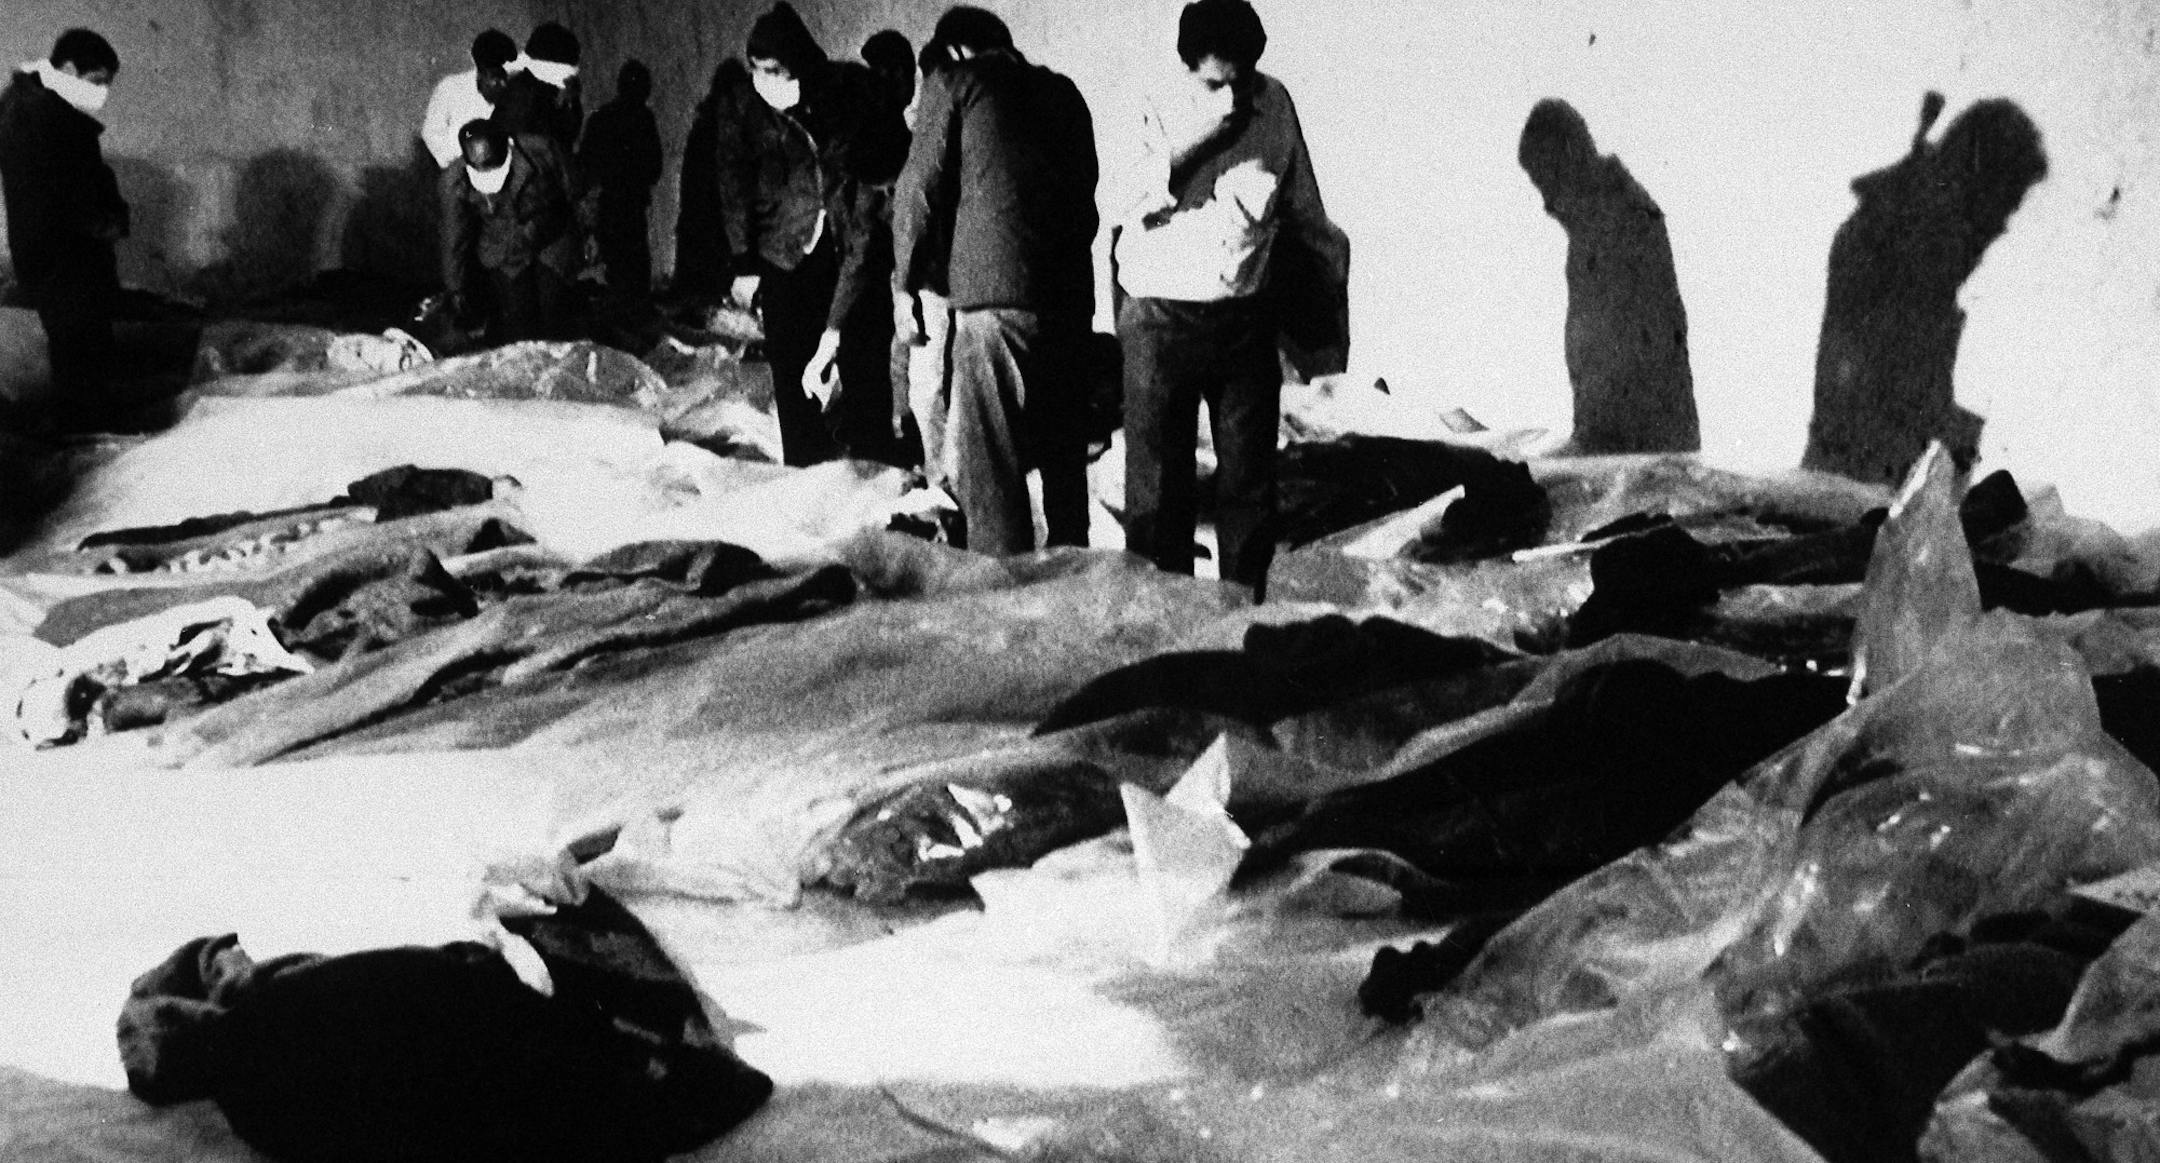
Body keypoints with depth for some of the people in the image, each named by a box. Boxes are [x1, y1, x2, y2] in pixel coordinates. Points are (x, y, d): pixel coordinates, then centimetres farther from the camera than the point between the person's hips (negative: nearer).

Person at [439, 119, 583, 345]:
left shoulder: (541, 151, -24)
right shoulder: (455, 180, -18)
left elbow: (571, 192, -4)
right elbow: (454, 239, -5)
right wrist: (456, 288, 0)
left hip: (552, 247, 0)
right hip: (502, 256, 1)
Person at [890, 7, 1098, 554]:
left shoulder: (954, 83, 3)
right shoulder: (1063, 91, 19)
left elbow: (921, 186, 0)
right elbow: (1086, 187, 19)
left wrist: (906, 280, 8)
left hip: (993, 289, -6)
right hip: (1071, 289, 6)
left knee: (987, 454, -4)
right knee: (1063, 452, 15)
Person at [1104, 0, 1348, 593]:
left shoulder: (1275, 105, 0)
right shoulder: (1166, 117, -6)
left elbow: (1302, 205, 13)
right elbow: (1117, 206, -18)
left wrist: (1328, 266, 21)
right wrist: (1190, 145, -26)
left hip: (1247, 319, 3)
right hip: (1163, 319, -2)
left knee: (1250, 476, 8)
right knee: (1159, 477, 1)